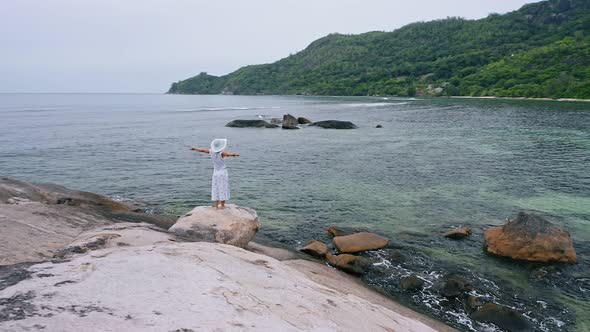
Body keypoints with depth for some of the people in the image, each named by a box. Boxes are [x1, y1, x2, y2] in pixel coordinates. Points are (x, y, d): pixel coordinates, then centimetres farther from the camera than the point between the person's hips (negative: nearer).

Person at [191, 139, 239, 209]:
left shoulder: (211, 151, -5)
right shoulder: (222, 153, -20)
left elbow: (202, 150, 10)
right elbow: (230, 154, -41)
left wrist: (194, 148, 27)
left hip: (215, 173, 4)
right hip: (223, 173, -4)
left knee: (216, 189, 10)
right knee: (223, 189, 4)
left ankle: (216, 206, 11)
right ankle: (222, 206, 8)